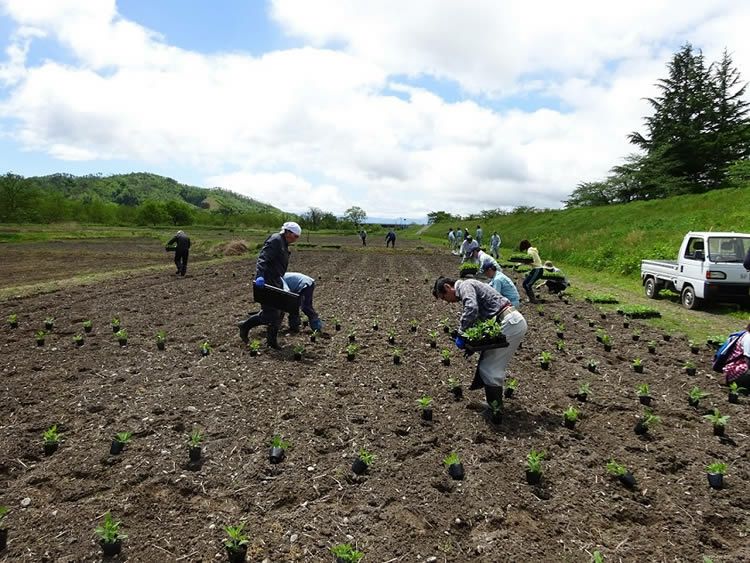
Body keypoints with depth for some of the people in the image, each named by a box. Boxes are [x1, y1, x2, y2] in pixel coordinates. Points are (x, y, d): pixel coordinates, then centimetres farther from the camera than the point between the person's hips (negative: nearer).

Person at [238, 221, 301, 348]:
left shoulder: (283, 243, 18)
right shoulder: (275, 240, -13)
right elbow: (263, 258, -25)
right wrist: (260, 276, -37)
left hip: (276, 283, 10)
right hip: (267, 282, -10)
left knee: (278, 312, 12)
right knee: (269, 314, -7)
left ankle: (272, 341, 21)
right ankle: (245, 325, 12)